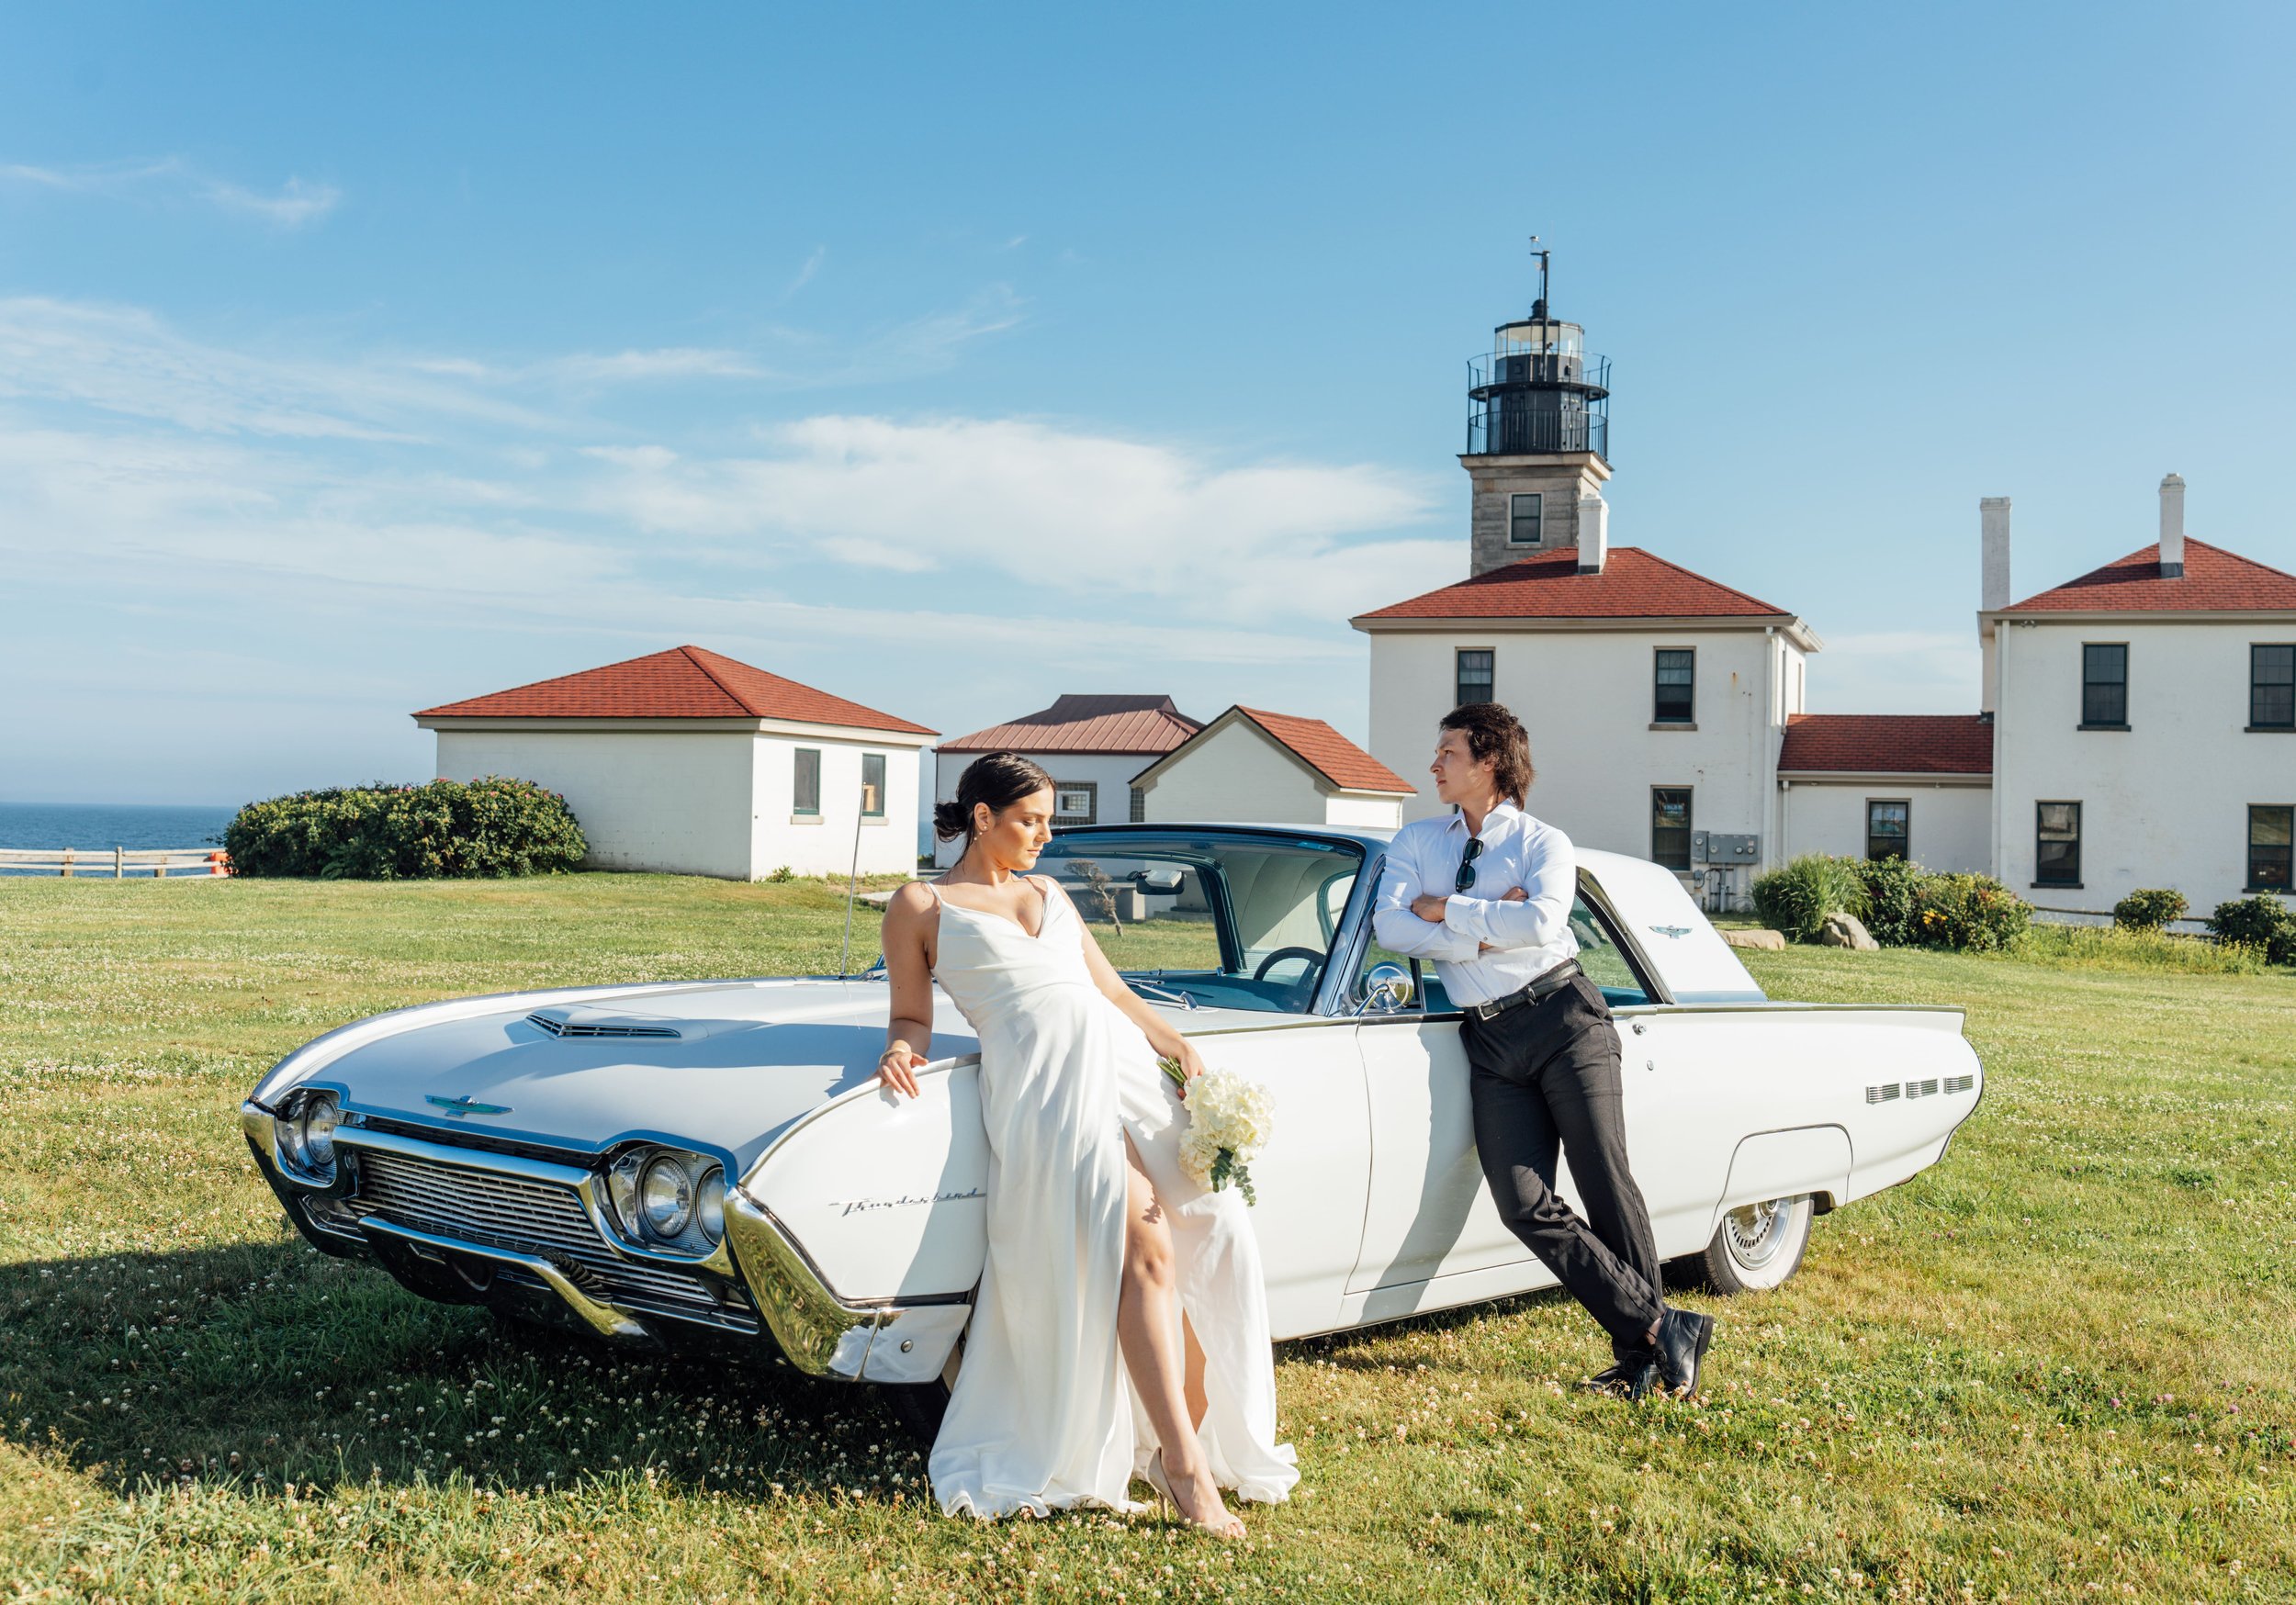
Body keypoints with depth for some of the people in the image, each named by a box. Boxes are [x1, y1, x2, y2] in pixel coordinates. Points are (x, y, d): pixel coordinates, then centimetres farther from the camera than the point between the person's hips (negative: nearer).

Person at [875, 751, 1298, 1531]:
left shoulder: (1048, 893, 25)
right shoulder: (920, 905, 10)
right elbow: (913, 1017, 9)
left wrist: (1183, 1050, 9)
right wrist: (901, 1049, -14)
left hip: (1123, 1058, 6)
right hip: (1039, 1079, -6)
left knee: (1206, 1232, -9)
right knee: (1142, 1246, -23)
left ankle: (1189, 1442, -1)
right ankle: (1185, 1468, -22)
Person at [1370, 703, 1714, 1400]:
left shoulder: (1545, 843, 3)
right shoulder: (1416, 841, 15)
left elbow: (1541, 924, -17)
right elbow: (1390, 926, -2)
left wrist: (1444, 909, -8)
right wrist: (1487, 930, -8)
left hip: (1562, 1014, -3)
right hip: (1489, 1038, 3)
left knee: (1606, 1185, -6)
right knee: (1525, 1205, -8)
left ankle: (1641, 1352, 5)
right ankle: (1660, 1324, -3)